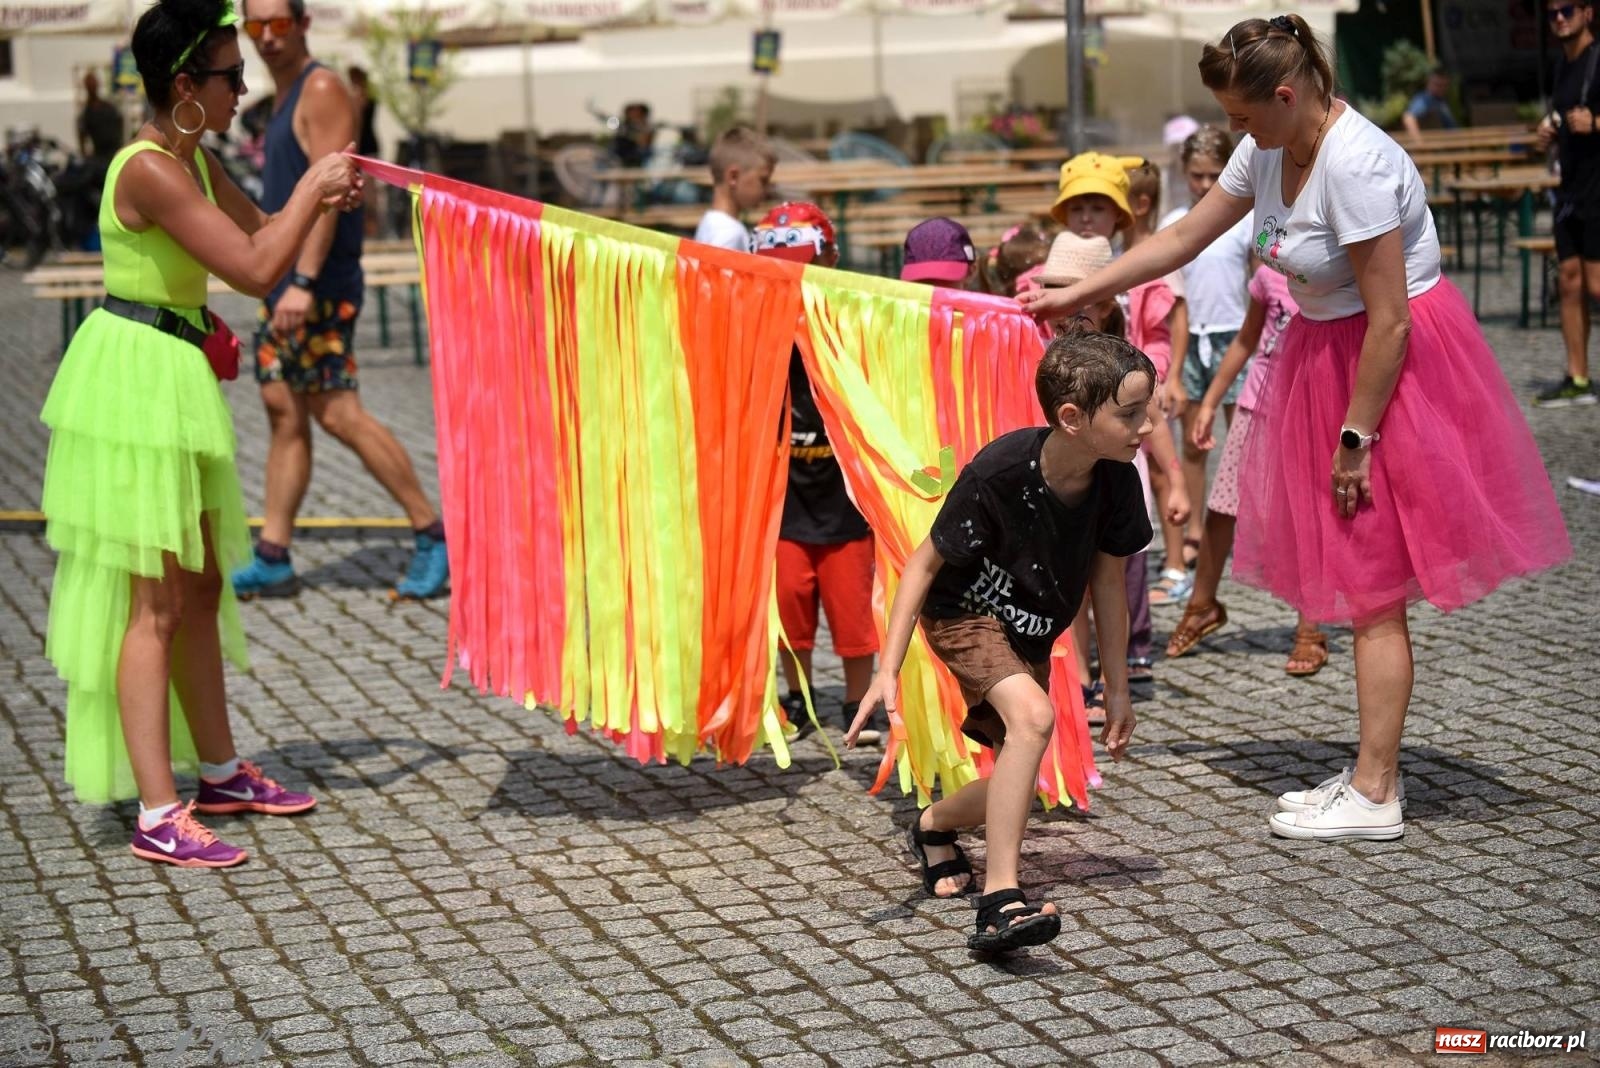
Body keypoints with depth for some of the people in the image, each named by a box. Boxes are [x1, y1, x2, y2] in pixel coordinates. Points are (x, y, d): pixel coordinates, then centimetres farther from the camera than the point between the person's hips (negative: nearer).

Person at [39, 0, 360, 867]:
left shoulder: (195, 161, 9)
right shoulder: (150, 171, -21)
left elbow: (259, 234, 22)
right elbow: (255, 270, -24)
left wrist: (321, 200, 4)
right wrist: (312, 186, -12)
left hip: (177, 381, 10)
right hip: (136, 379, -10)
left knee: (202, 586, 17)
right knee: (154, 603, -7)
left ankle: (219, 772, 29)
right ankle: (158, 816, -3)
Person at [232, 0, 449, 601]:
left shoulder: (321, 90, -11)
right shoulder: (287, 95, 18)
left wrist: (304, 282, -28)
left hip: (319, 282, -10)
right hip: (284, 279, 10)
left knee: (338, 413, -10)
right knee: (283, 409, 8)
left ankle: (433, 535, -4)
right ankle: (272, 561, 11)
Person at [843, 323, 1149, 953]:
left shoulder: (1116, 481, -18)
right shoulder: (999, 471, -31)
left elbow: (1107, 581, -2)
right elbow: (925, 563, -20)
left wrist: (1117, 687, 3)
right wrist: (888, 670, -24)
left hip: (1032, 633, 6)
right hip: (962, 613, -6)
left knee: (1017, 784, 8)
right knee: (1033, 715, -32)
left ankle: (934, 825, 42)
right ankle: (999, 902, -34)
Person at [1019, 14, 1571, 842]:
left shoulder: (1354, 165, -25)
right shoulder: (1269, 151, 3)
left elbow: (1390, 321, -24)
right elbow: (1184, 238, 14)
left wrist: (1356, 436, -20)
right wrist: (1076, 295, 14)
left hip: (1392, 370, -9)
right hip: (1329, 354, 9)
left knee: (1373, 587, -4)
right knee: (1358, 583, 11)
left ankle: (1373, 798, 2)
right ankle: (1375, 770, 19)